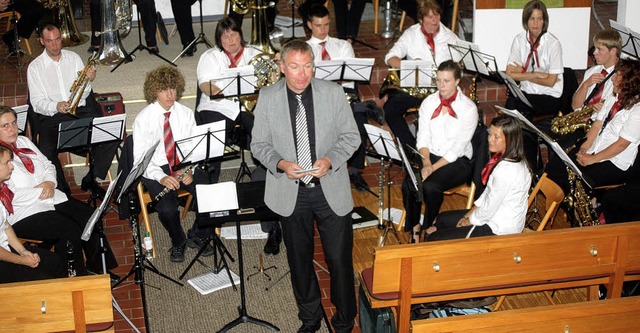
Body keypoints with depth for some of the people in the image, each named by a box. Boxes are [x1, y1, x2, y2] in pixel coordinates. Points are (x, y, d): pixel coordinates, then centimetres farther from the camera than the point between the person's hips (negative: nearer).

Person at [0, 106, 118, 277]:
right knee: (70, 230, -26)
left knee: (90, 217, -10)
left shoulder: (23, 141, 14)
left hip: (51, 199, 8)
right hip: (23, 213, -8)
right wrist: (41, 192, -14)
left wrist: (50, 182, -3)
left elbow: (48, 164, 19)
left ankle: (97, 269, 4)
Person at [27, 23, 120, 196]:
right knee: (46, 151, -31)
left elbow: (83, 95, 8)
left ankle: (91, 181, -4)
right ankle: (63, 192, -8)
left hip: (81, 111, 2)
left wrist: (88, 81, -14)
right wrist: (56, 107, -24)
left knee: (112, 137, -20)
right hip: (51, 116, -2)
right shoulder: (35, 67, 3)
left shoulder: (74, 57, 10)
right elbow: (37, 103, -3)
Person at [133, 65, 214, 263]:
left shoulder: (186, 113, 4)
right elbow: (140, 159, -8)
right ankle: (178, 243, 5)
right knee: (167, 209, -29)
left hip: (185, 166, 3)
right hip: (156, 170, -3)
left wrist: (189, 170, -17)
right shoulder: (143, 119, -6)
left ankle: (197, 236, 6)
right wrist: (161, 177, -23)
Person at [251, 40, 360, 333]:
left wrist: (330, 160, -18)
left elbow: (351, 136, 0)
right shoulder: (267, 98, -4)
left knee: (339, 259, 4)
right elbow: (259, 144, 2)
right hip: (291, 193, 1)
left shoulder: (333, 93, -5)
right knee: (300, 261, 16)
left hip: (331, 190, -1)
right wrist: (280, 164, -17)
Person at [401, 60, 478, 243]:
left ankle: (429, 228, -7)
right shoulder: (428, 102, 7)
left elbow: (459, 146, -13)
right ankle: (414, 228, -11)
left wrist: (434, 167, -21)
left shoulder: (468, 108, -7)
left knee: (430, 186, -32)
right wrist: (426, 163, -15)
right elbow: (423, 138, 3)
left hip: (457, 161, -3)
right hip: (430, 156, 4)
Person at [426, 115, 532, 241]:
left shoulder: (506, 170, -30)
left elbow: (489, 208, -23)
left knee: (434, 240, -8)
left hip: (499, 230, -10)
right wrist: (469, 214, 9)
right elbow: (489, 191, 12)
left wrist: (467, 222, -6)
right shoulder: (503, 157, 1)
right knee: (442, 219, 21)